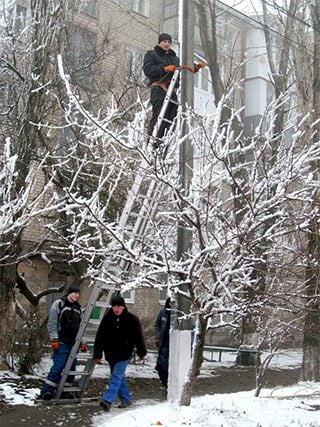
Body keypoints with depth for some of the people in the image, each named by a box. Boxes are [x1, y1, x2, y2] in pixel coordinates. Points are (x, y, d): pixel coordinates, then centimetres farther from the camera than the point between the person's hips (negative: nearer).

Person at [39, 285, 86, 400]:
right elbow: (52, 324, -7)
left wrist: (81, 342, 15)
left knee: (71, 368, 5)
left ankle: (64, 391, 14)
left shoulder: (78, 308, 18)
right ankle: (46, 391, -5)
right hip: (61, 343, -7)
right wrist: (54, 339, -14)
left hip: (73, 344, 7)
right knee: (58, 367, -12)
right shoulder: (58, 304, -2)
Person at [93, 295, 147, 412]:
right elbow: (100, 337, -4)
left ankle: (107, 400, -19)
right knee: (119, 377, 11)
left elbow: (138, 337, 0)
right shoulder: (107, 318, -5)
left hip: (124, 354, -4)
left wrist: (141, 353, 7)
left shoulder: (132, 319, -10)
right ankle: (126, 399, 23)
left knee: (117, 376, -12)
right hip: (110, 354, 4)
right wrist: (97, 354, -7)